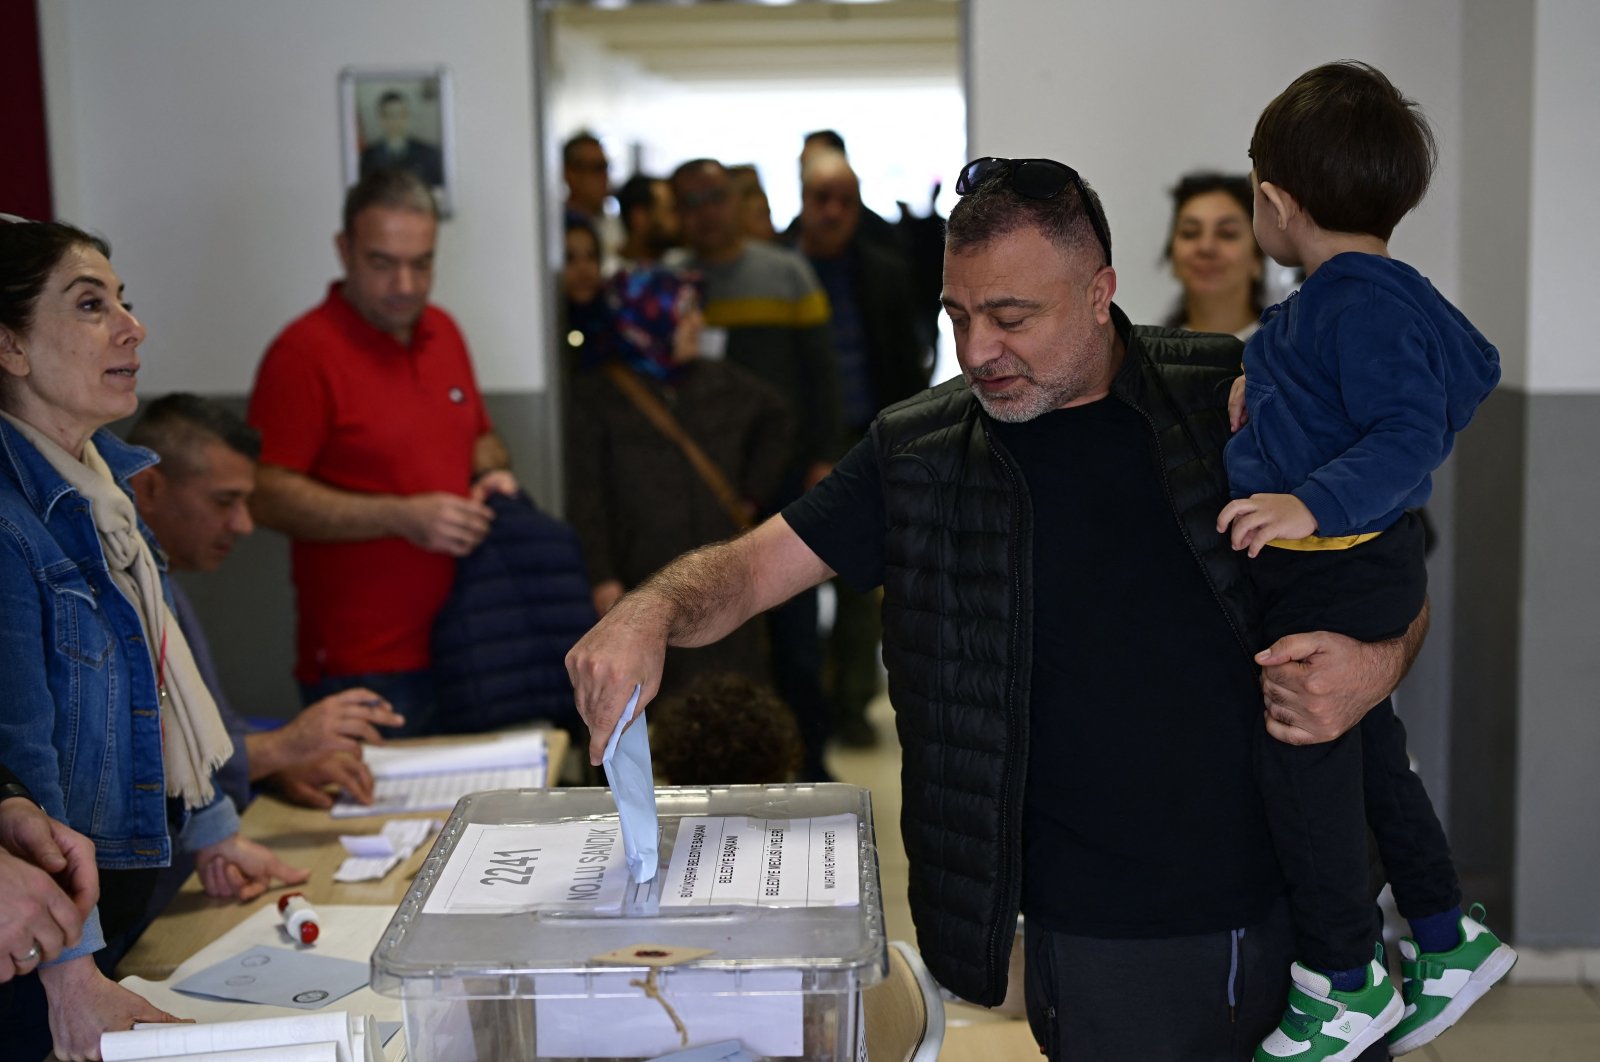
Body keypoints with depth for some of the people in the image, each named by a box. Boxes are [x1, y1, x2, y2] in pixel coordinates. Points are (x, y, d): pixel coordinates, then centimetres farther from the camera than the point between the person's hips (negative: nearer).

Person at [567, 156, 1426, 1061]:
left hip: (1297, 892, 1)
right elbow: (750, 568, -1)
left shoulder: (1235, 398, -2)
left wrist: (1379, 663, -14)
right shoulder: (922, 455, 0)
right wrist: (653, 612, -22)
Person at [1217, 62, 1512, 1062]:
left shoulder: (1361, 304, -20)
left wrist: (1314, 504, -40)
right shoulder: (1369, 291, 10)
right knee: (1368, 750, 20)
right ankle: (1446, 940, 35)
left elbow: (1409, 436, -28)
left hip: (1341, 573, -11)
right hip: (1351, 566, 11)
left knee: (1304, 757, -1)